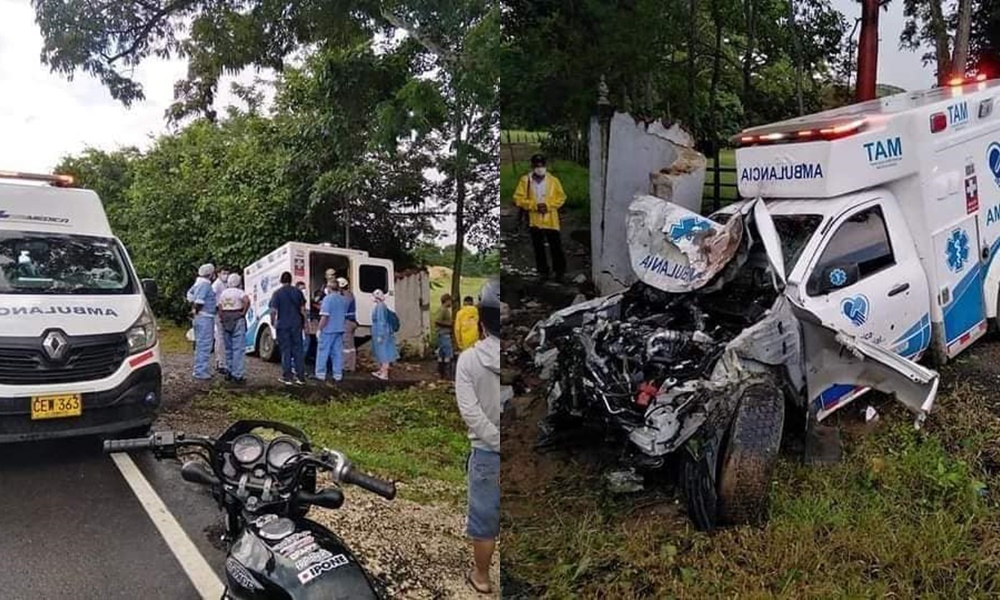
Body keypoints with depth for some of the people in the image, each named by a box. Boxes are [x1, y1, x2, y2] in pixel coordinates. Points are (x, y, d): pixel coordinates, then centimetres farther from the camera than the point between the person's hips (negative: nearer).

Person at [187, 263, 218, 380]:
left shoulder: (199, 283, 15)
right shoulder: (205, 284, -17)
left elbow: (190, 294, 27)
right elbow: (199, 300, -27)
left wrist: (194, 308, 25)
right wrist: (197, 310, -13)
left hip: (200, 317, 11)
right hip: (205, 317, -11)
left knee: (201, 344, 16)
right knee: (204, 345, -8)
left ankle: (202, 369, 23)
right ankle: (200, 371, -7)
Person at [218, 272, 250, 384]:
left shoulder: (223, 293, 11)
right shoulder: (239, 292, -7)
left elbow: (220, 309, 10)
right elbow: (247, 301, -27)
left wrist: (222, 320, 16)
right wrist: (244, 312, -14)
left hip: (226, 321, 6)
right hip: (238, 320, -6)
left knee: (229, 348, 17)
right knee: (239, 348, -6)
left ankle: (229, 372, 22)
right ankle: (238, 375, -10)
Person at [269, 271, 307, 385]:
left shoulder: (277, 293, -6)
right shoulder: (297, 291, 3)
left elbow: (273, 310, -9)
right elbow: (302, 309, 4)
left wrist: (273, 322, 5)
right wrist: (304, 322, 13)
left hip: (282, 325, -2)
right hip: (296, 325, 2)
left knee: (285, 351, 4)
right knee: (298, 350, 7)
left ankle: (287, 377, 6)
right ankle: (300, 377, 8)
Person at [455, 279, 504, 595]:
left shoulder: (469, 359, -11)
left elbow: (470, 412, -18)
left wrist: (498, 444, -16)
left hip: (488, 452, -1)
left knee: (484, 519, 15)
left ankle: (481, 577, 32)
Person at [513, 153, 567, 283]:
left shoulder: (553, 180, -1)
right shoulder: (525, 180, -2)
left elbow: (561, 197, 2)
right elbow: (518, 198, -3)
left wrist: (548, 205, -13)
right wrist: (534, 205, -14)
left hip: (551, 220, -1)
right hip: (534, 220, 1)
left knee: (556, 246, 3)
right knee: (538, 248, 9)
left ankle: (559, 270, 17)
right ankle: (543, 271, 21)